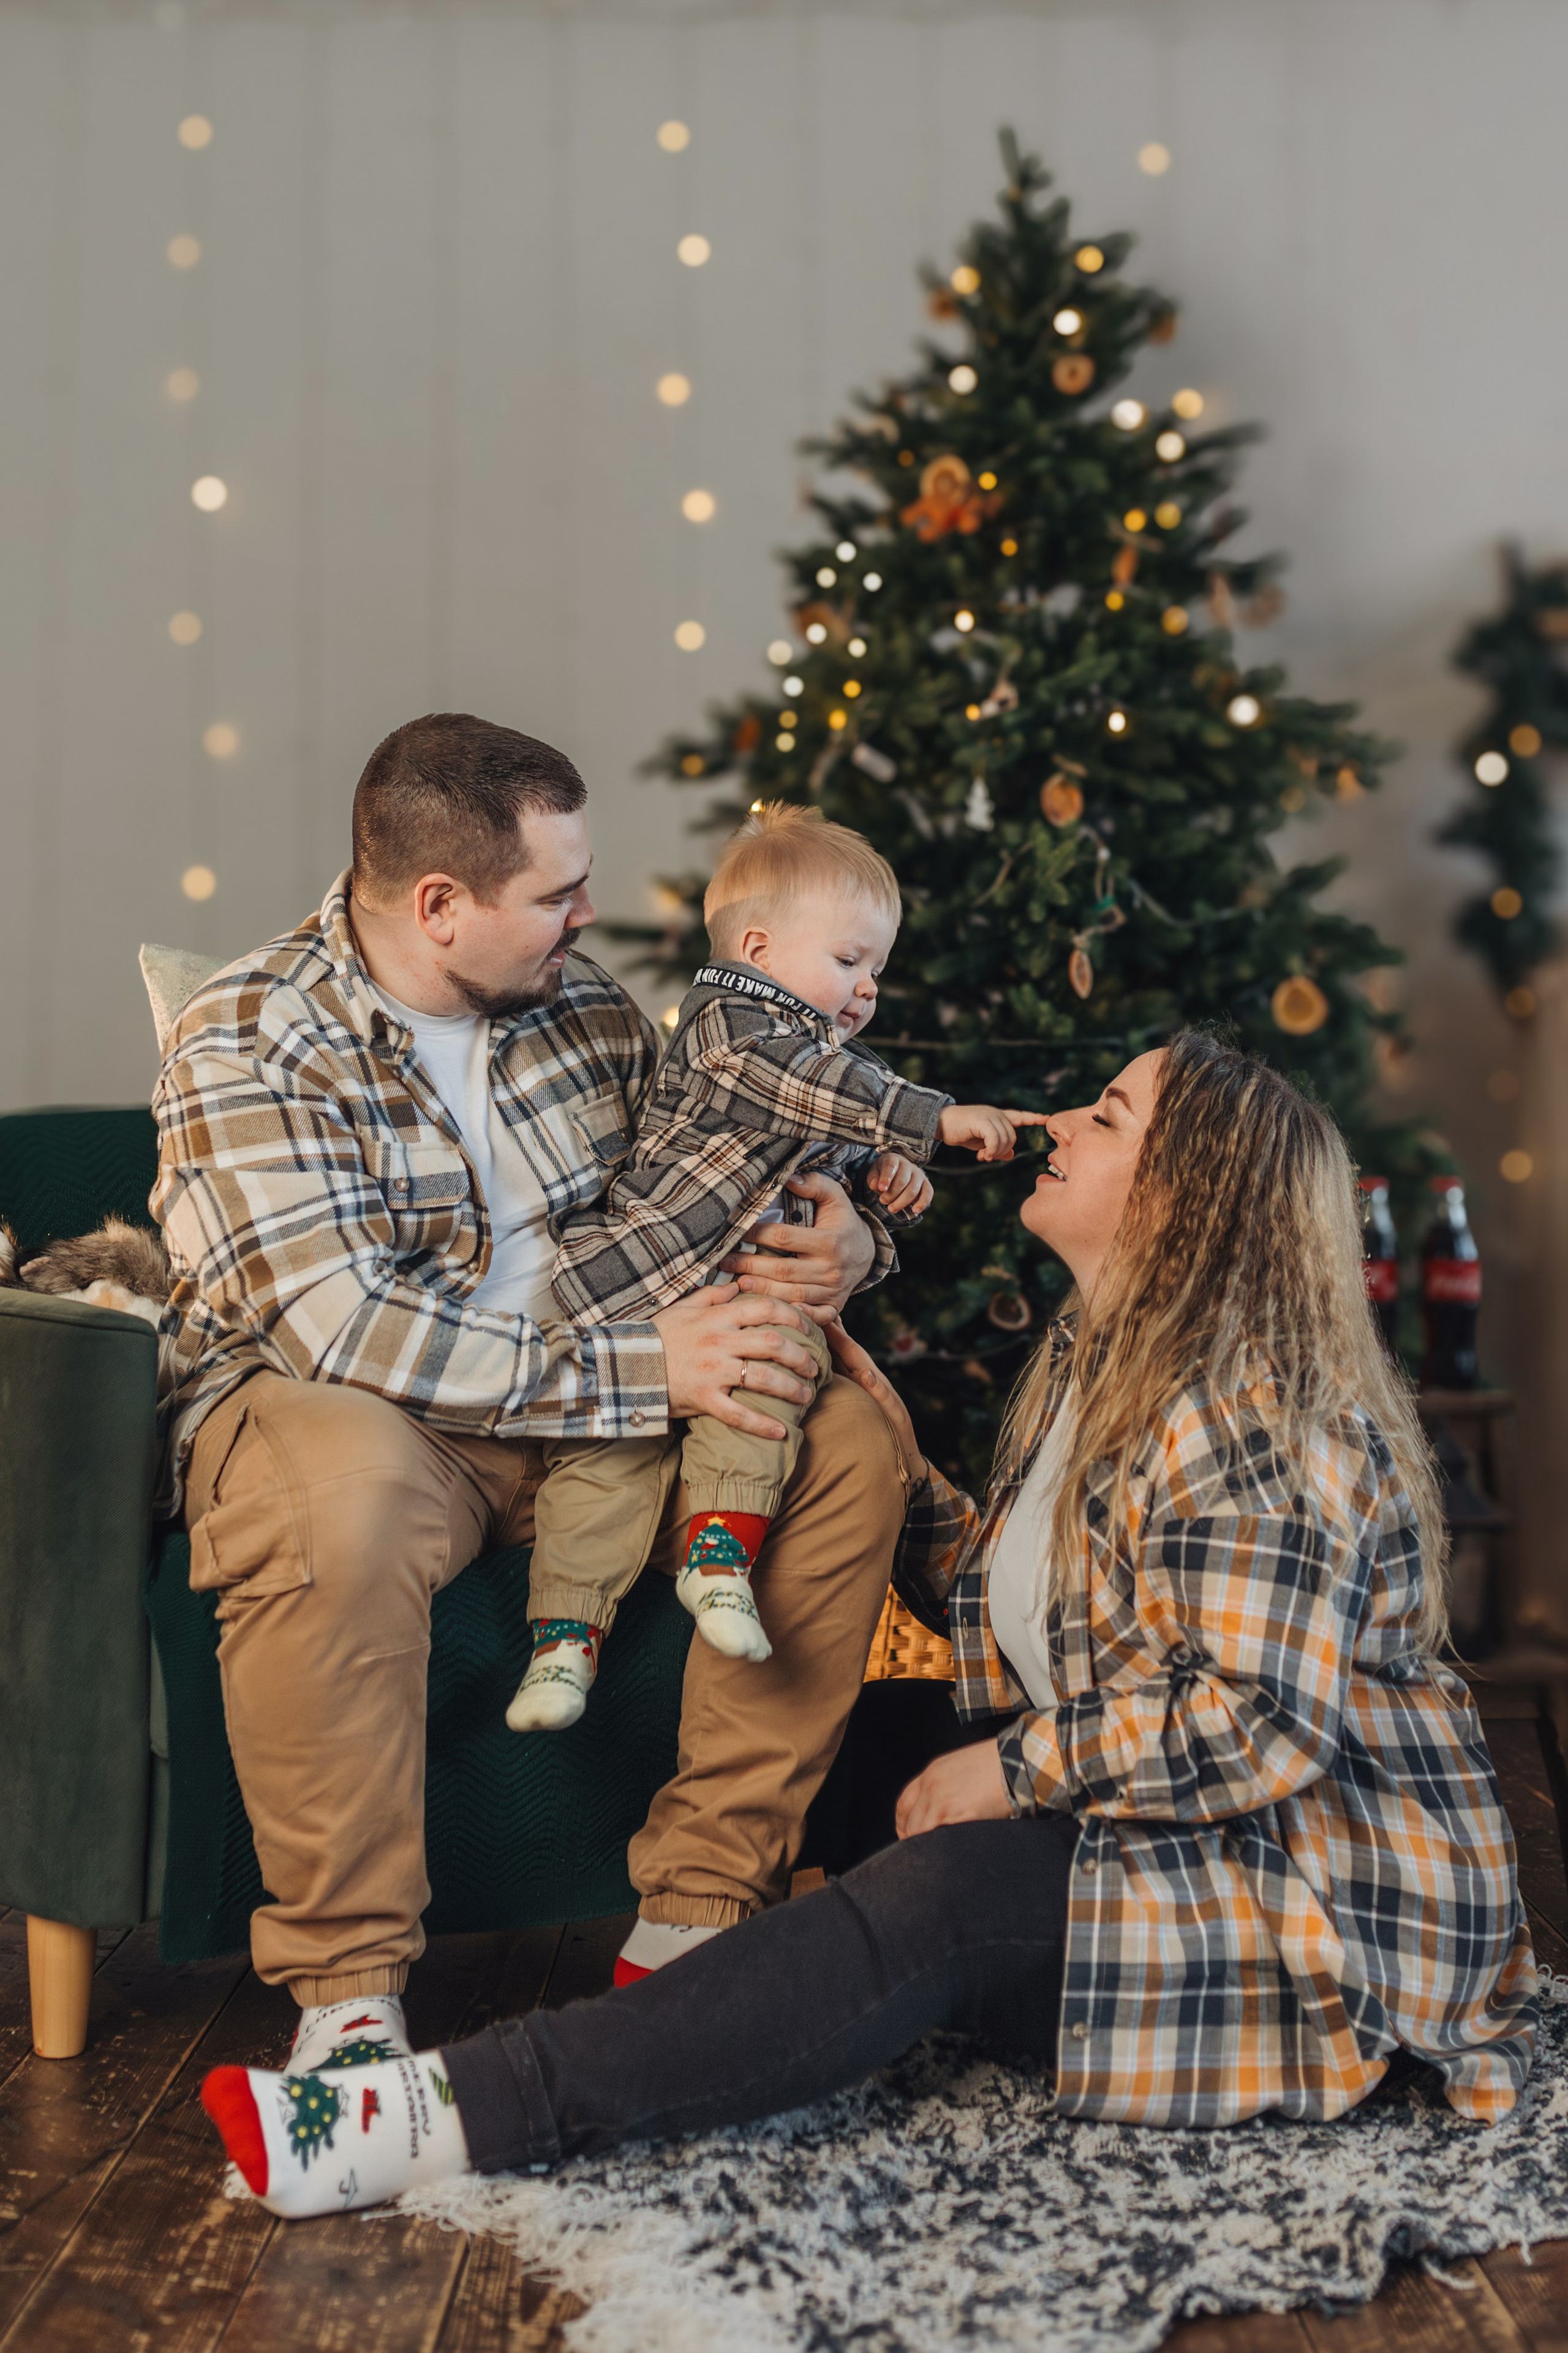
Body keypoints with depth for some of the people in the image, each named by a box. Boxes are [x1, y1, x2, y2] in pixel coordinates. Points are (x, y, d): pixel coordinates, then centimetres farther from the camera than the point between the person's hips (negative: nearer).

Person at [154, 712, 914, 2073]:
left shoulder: (583, 1005, 4)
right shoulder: (245, 1047, -15)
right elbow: (347, 1326, -26)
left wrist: (838, 1240, -10)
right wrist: (643, 1368, -28)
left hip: (598, 1403, 6)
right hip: (324, 1403, -5)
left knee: (848, 1446, -13)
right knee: (341, 1493, -40)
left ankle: (700, 1904, -9)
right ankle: (348, 1985, -23)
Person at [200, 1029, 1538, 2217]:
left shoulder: (1251, 1412, -19)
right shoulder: (1089, 1363, 12)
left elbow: (1258, 1718, -26)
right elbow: (1016, 1618, 16)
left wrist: (1017, 1769, -19)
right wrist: (899, 1462, 9)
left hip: (1322, 1908, -11)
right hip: (1172, 1850, 11)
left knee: (941, 1900, -28)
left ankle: (468, 2116, -34)